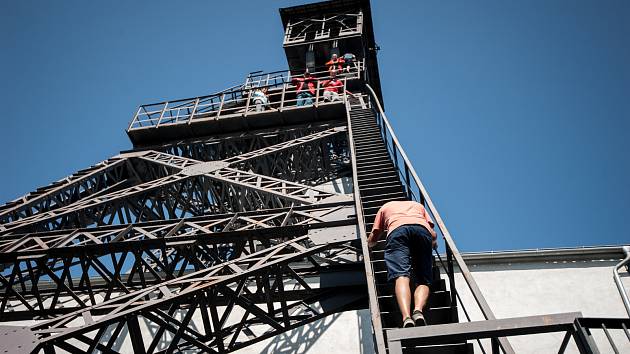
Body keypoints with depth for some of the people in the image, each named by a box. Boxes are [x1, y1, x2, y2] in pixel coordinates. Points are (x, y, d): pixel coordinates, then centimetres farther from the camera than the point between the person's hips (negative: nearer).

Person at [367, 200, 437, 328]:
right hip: (422, 230, 2)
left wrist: (369, 245, 59)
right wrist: (434, 244, 53)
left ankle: (406, 317, -43)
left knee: (401, 276, -18)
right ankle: (418, 310, -29)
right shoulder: (418, 205, 43)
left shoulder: (386, 207, 41)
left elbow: (372, 240, 36)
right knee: (423, 280, 1)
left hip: (397, 230, -1)